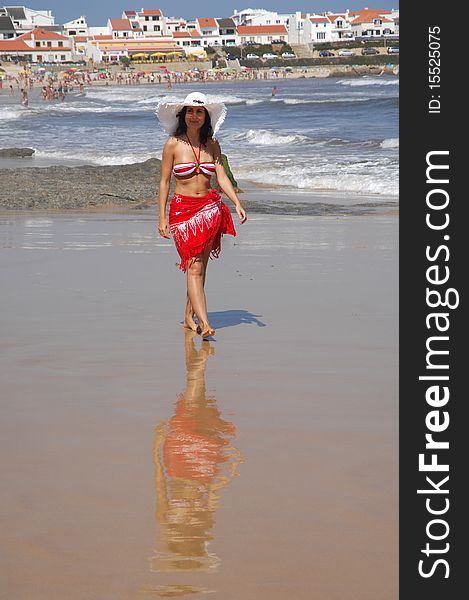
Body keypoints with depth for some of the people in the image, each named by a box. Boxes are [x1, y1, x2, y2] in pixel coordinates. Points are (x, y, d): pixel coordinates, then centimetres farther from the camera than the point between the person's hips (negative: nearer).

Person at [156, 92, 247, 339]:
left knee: (201, 265, 6)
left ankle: (189, 317, 19)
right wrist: (162, 217, -4)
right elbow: (164, 181, -1)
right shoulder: (173, 144, -2)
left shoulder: (212, 145, 7)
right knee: (194, 267, -11)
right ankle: (204, 323, -19)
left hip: (209, 208, 4)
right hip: (183, 208, -4)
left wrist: (237, 204, -8)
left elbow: (222, 177, 5)